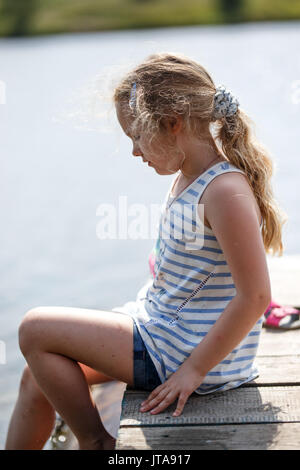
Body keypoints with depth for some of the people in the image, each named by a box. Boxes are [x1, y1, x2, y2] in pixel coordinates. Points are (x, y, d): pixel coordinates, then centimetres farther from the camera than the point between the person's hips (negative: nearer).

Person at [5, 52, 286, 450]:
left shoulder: (225, 191, -24)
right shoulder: (189, 176, 7)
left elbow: (255, 296, -26)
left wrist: (195, 369, -20)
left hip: (187, 352, -10)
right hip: (162, 324, 10)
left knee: (36, 329, -8)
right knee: (37, 380, 10)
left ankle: (94, 441, 10)